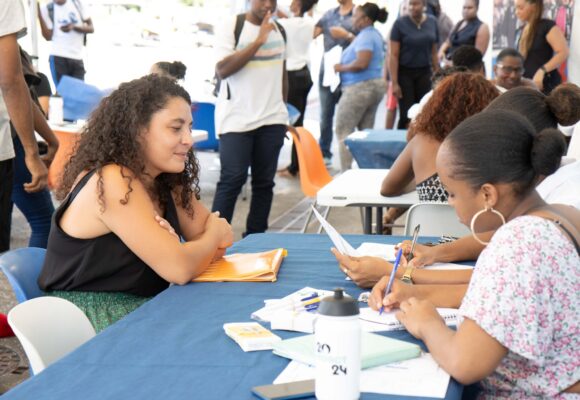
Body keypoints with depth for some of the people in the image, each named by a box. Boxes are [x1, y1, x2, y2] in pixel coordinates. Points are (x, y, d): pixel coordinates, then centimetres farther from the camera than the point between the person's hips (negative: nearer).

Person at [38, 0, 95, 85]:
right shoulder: (47, 8, 1)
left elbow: (91, 28, 6)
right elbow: (48, 37, -5)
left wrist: (74, 27, -12)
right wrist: (39, 14, -13)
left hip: (77, 57, 3)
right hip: (58, 57, -2)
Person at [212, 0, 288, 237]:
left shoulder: (279, 30, 11)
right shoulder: (231, 27, -6)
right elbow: (222, 70, -18)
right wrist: (258, 41, -20)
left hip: (272, 119, 5)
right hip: (236, 119, -5)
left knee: (264, 181, 5)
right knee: (233, 179, -8)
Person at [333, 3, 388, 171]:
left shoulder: (365, 36, -15)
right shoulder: (375, 35, 16)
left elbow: (361, 63, -26)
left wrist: (341, 68, -13)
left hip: (360, 87, -10)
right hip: (375, 86, 10)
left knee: (343, 131, -5)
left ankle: (346, 172, -9)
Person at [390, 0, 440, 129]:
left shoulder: (432, 22, 3)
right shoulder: (400, 24, -9)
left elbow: (434, 52, 10)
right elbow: (393, 55, -9)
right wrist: (394, 82, -14)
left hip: (424, 73, 3)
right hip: (405, 73, -3)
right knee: (406, 114, -4)